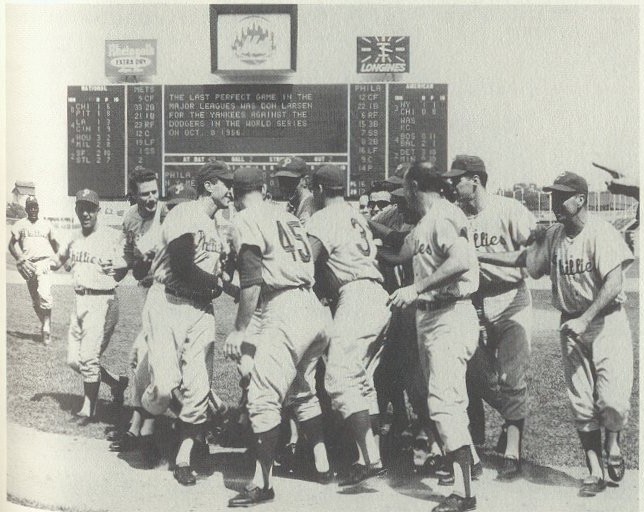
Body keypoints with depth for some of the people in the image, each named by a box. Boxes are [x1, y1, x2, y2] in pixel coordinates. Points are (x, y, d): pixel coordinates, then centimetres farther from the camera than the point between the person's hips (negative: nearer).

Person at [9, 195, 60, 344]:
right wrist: (20, 259, -10)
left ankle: (46, 328, -12)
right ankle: (44, 326, 22)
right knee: (35, 300, 6)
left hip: (44, 261, -2)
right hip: (28, 265, 2)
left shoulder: (46, 224, 13)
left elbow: (54, 242, 23)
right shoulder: (20, 224, 10)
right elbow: (12, 244, 6)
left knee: (44, 294, -20)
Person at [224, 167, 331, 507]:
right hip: (314, 309, 8)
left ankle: (262, 482, -5)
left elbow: (253, 281, -12)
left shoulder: (245, 220, -3)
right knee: (303, 392, 21)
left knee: (263, 397, -6)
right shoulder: (287, 215, 19)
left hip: (284, 310, -8)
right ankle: (323, 464, 27)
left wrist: (239, 329, -8)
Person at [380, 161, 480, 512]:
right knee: (438, 398, 13)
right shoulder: (422, 225, 18)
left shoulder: (444, 215, -12)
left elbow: (461, 260, -26)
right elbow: (401, 255, 34)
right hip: (428, 316, 10)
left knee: (443, 400, -15)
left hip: (451, 316, -10)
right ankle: (467, 460, 25)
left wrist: (416, 288, -26)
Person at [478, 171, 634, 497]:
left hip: (606, 321, -5)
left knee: (612, 399, -12)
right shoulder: (553, 236, 6)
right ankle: (595, 472, 15)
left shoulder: (601, 233, -13)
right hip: (571, 326, 5)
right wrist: (477, 255, 11)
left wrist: (585, 319, -25)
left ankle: (612, 443, 20)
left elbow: (614, 282, -20)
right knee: (581, 404, 5)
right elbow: (523, 259, 17)